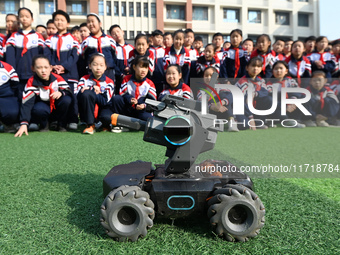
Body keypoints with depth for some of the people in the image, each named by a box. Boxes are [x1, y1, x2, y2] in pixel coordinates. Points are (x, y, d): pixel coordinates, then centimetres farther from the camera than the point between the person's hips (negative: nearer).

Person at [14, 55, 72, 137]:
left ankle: (62, 124, -4)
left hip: (58, 110, 2)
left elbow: (69, 92, -8)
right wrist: (24, 123, -37)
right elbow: (26, 104, -26)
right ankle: (44, 125, -1)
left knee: (67, 100, -28)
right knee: (38, 109, -37)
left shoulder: (57, 78, -12)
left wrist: (61, 92, -34)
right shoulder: (31, 82, -18)